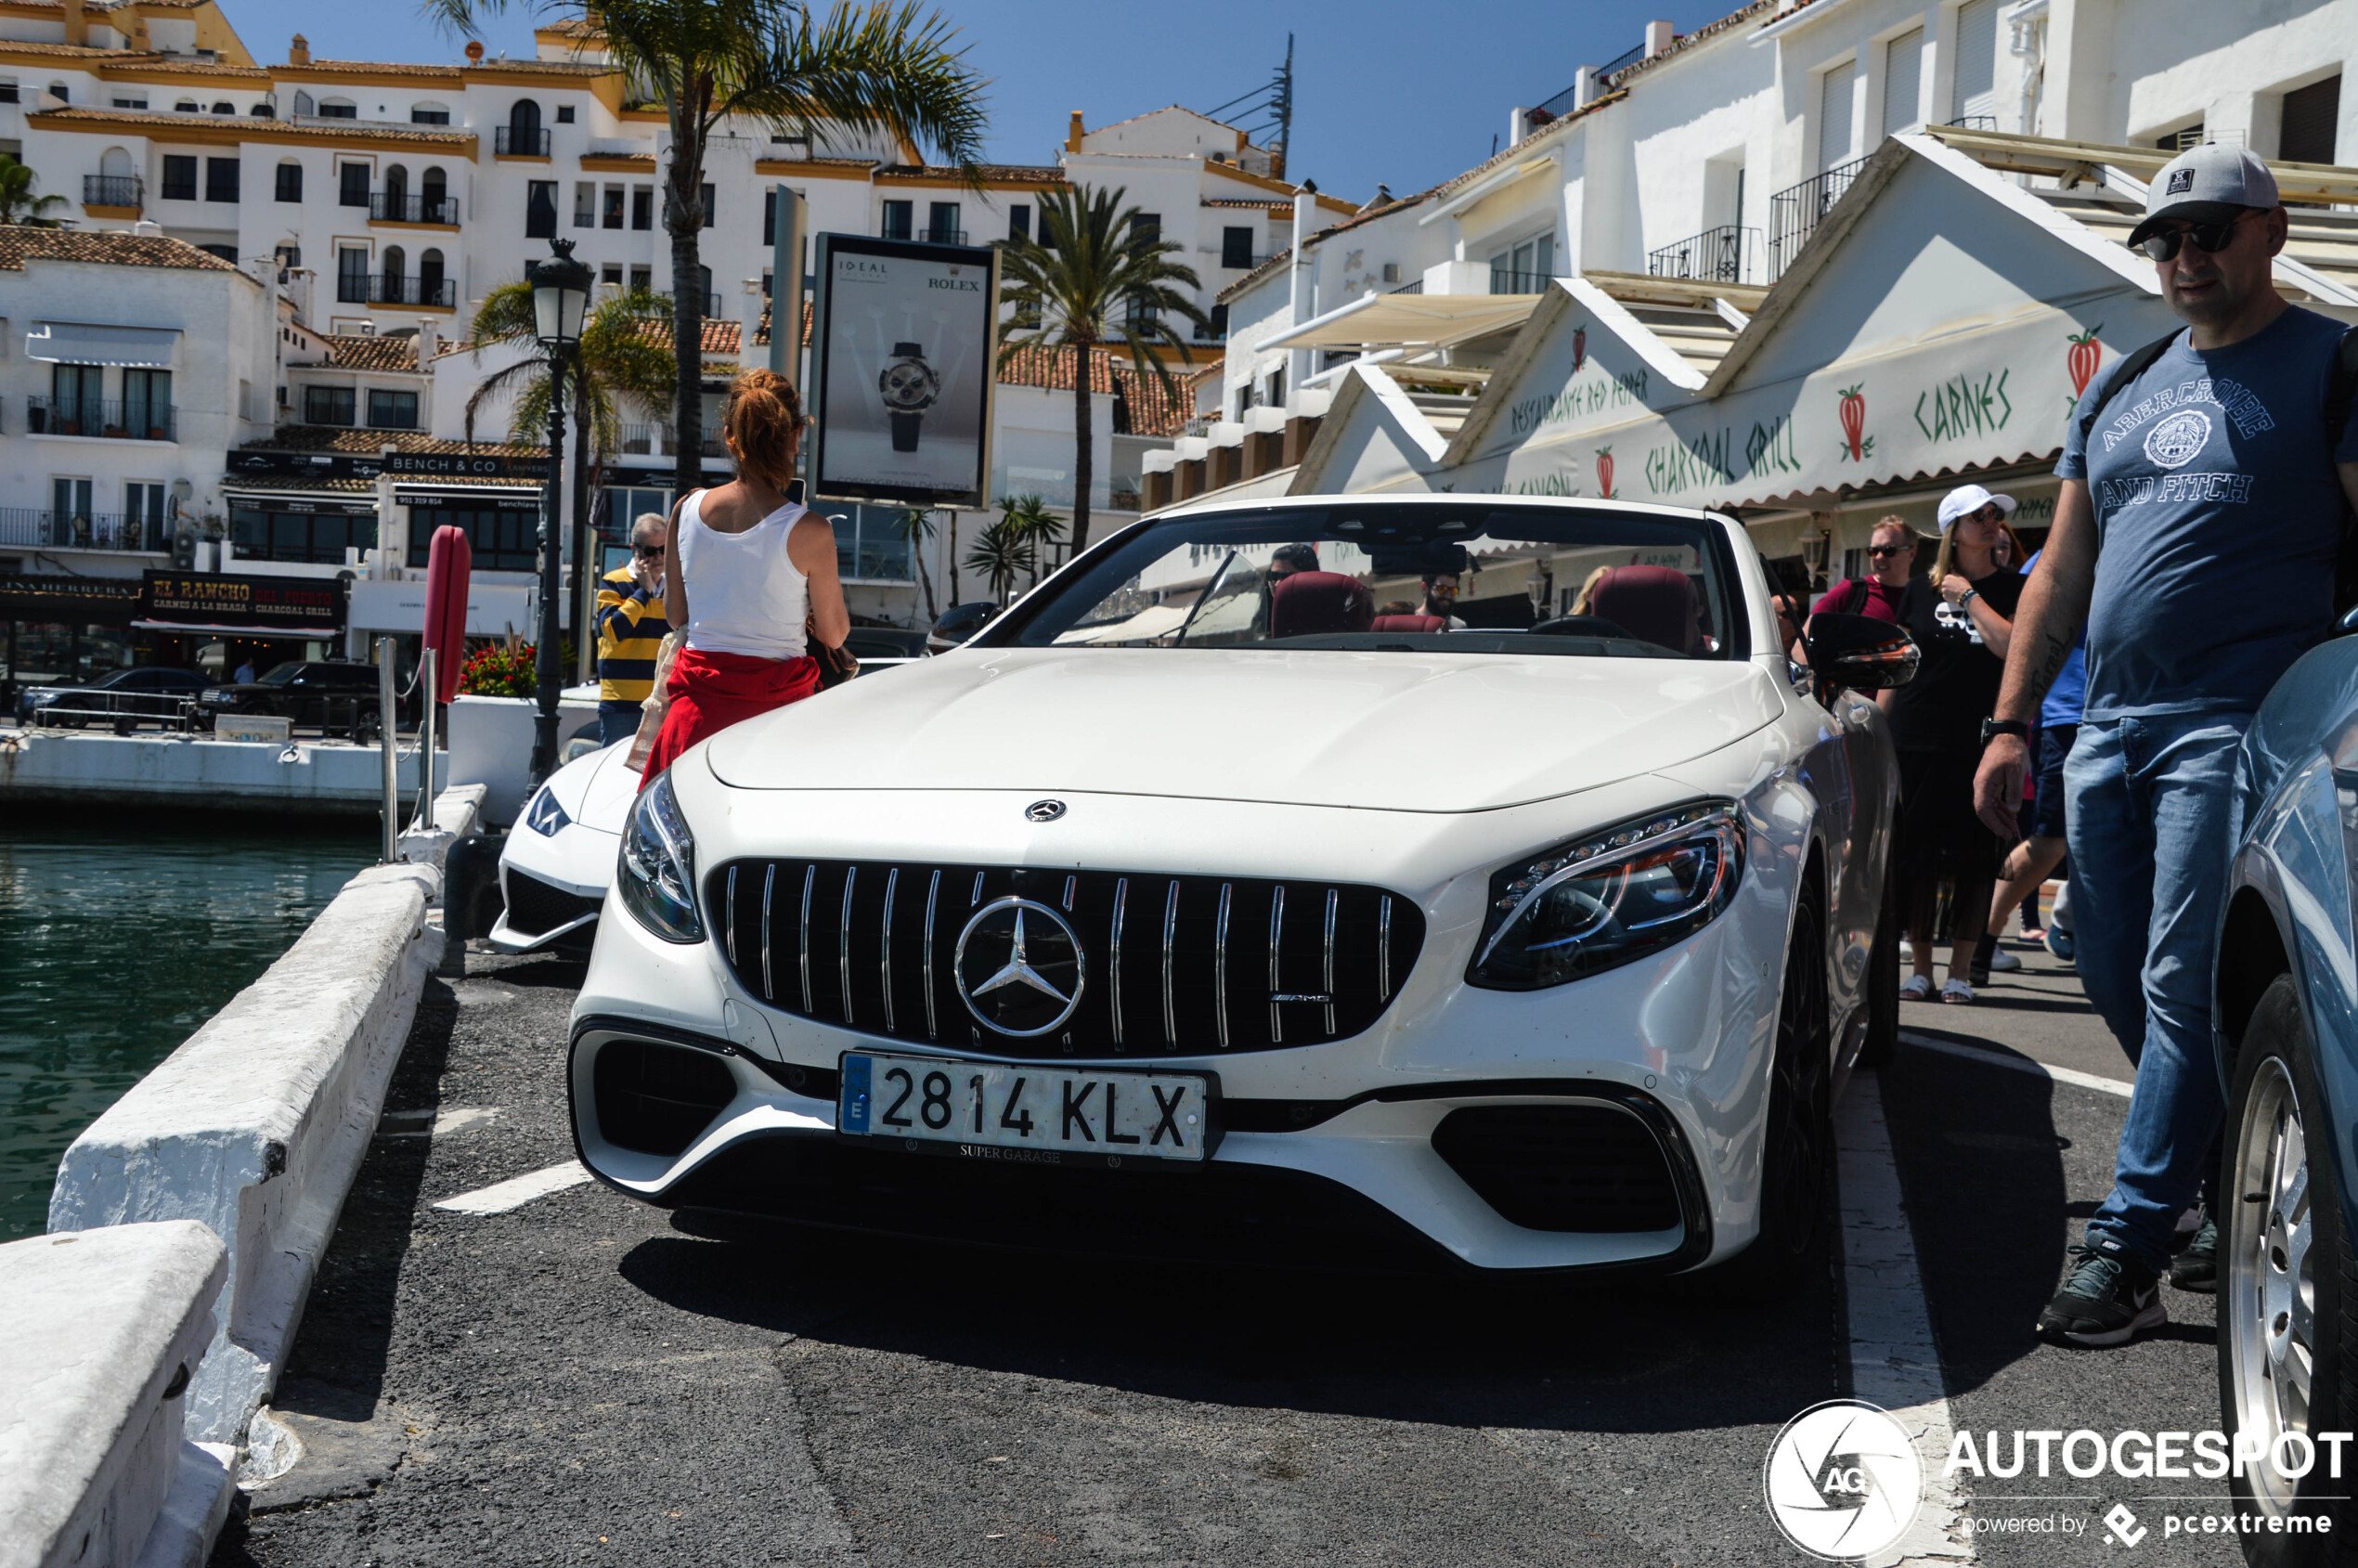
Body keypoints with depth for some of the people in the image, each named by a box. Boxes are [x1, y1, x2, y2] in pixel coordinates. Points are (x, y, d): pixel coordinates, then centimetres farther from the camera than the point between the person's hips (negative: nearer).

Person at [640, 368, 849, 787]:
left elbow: (676, 611, 12)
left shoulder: (687, 509, 0)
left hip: (696, 701, 4)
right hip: (774, 701, -4)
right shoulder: (808, 531, -12)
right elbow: (833, 635, 0)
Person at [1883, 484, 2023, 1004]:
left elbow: (2012, 646, -12)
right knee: (1915, 854, 1)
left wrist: (1970, 596, -6)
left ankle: (1961, 970, 10)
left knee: (1974, 855, 1)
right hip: (1916, 742, 1)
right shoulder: (1918, 591, 11)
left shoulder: (2013, 589, 6)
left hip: (1979, 745, -1)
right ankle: (1920, 967, 12)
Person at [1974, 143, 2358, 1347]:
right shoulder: (2118, 390, 19)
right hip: (2107, 729, 7)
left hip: (2237, 727, -7)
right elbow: (2062, 571, 18)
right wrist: (2011, 720, 11)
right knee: (2117, 979, 9)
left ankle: (2126, 1244, -5)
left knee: (2185, 985, -10)